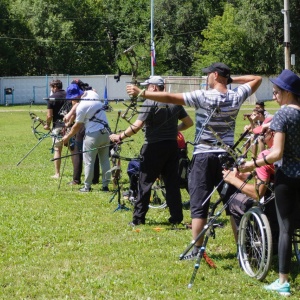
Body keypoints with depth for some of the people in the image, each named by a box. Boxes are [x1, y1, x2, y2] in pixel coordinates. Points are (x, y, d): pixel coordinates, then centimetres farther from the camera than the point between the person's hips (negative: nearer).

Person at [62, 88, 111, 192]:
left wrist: (67, 137, 7)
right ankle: (105, 185, 13)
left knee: (89, 162, 4)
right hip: (105, 133, 7)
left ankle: (87, 186, 7)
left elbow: (77, 126, -5)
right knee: (105, 160, 11)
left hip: (93, 135, -7)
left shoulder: (81, 106, -15)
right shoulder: (94, 95, 3)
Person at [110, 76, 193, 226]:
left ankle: (138, 218, 3)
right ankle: (177, 217, 10)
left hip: (154, 147, -6)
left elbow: (137, 126, -19)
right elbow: (189, 122, 13)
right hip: (172, 145, 6)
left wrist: (120, 136, -11)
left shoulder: (150, 102, -12)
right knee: (172, 182, 10)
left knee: (145, 182, 1)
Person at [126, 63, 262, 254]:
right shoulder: (236, 97, 0)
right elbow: (257, 79, 17)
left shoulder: (203, 97, -12)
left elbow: (170, 98, -15)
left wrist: (141, 93, -10)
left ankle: (196, 249, -3)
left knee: (199, 205, 0)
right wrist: (231, 80, 8)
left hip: (203, 156, -3)